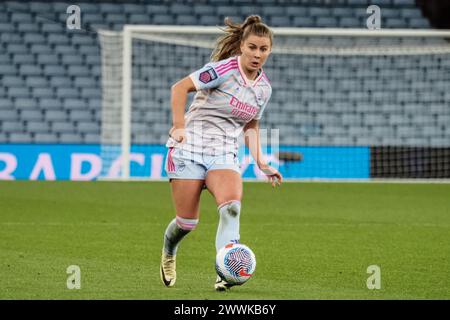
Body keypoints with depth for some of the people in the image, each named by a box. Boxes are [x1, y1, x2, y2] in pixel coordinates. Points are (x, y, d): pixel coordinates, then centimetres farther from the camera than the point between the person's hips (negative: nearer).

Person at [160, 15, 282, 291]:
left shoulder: (264, 88, 7)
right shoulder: (224, 69, -13)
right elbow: (180, 88, -12)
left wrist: (260, 162, 10)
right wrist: (179, 126, -19)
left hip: (224, 154, 4)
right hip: (190, 147, -4)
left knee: (232, 207, -25)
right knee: (188, 222, -1)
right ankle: (168, 255, 33)